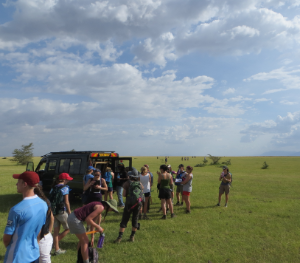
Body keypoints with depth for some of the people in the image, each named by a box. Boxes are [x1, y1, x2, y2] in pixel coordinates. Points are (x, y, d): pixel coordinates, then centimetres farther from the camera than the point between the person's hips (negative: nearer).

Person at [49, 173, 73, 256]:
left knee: (56, 230, 12)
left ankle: (57, 249, 18)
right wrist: (70, 213, -6)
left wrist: (52, 211, 21)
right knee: (68, 228, 9)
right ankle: (55, 242, 4)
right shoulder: (65, 187, -10)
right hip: (62, 211, -7)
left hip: (54, 212, 7)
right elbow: (66, 202, -13)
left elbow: (51, 200, 12)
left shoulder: (53, 188, 10)